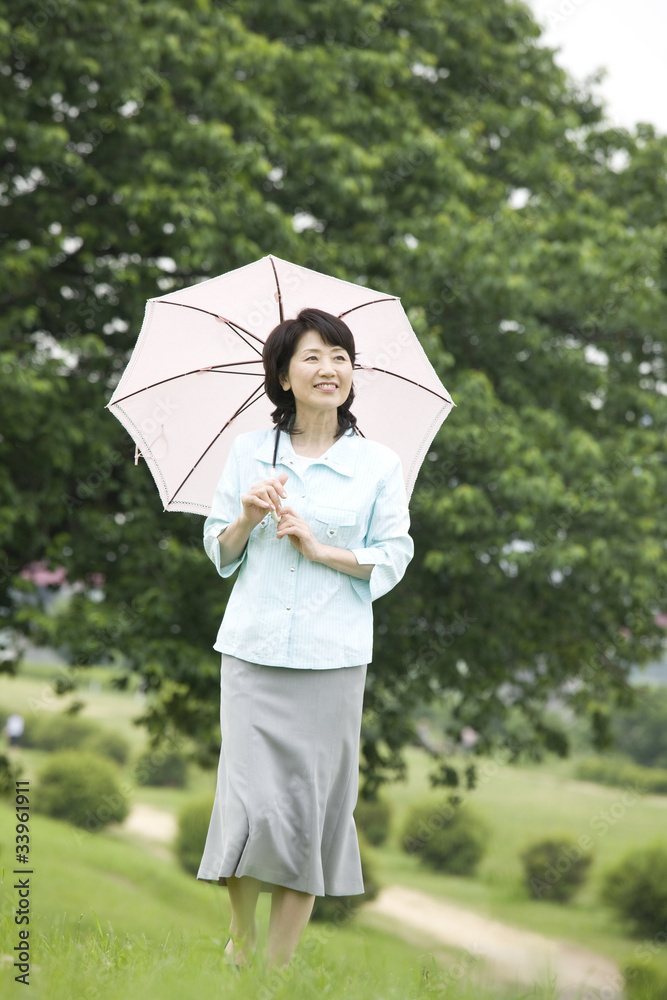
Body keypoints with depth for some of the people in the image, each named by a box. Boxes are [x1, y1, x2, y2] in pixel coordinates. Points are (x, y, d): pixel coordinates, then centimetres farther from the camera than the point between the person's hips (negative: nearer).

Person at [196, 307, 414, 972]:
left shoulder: (378, 464, 4)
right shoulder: (248, 451, 7)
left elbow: (393, 559, 3)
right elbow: (218, 551, 12)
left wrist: (321, 549, -11)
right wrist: (247, 519, -9)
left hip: (332, 660, 0)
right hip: (253, 649, 0)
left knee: (311, 805, 0)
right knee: (251, 799, -8)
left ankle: (278, 965, 11)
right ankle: (239, 941, 17)